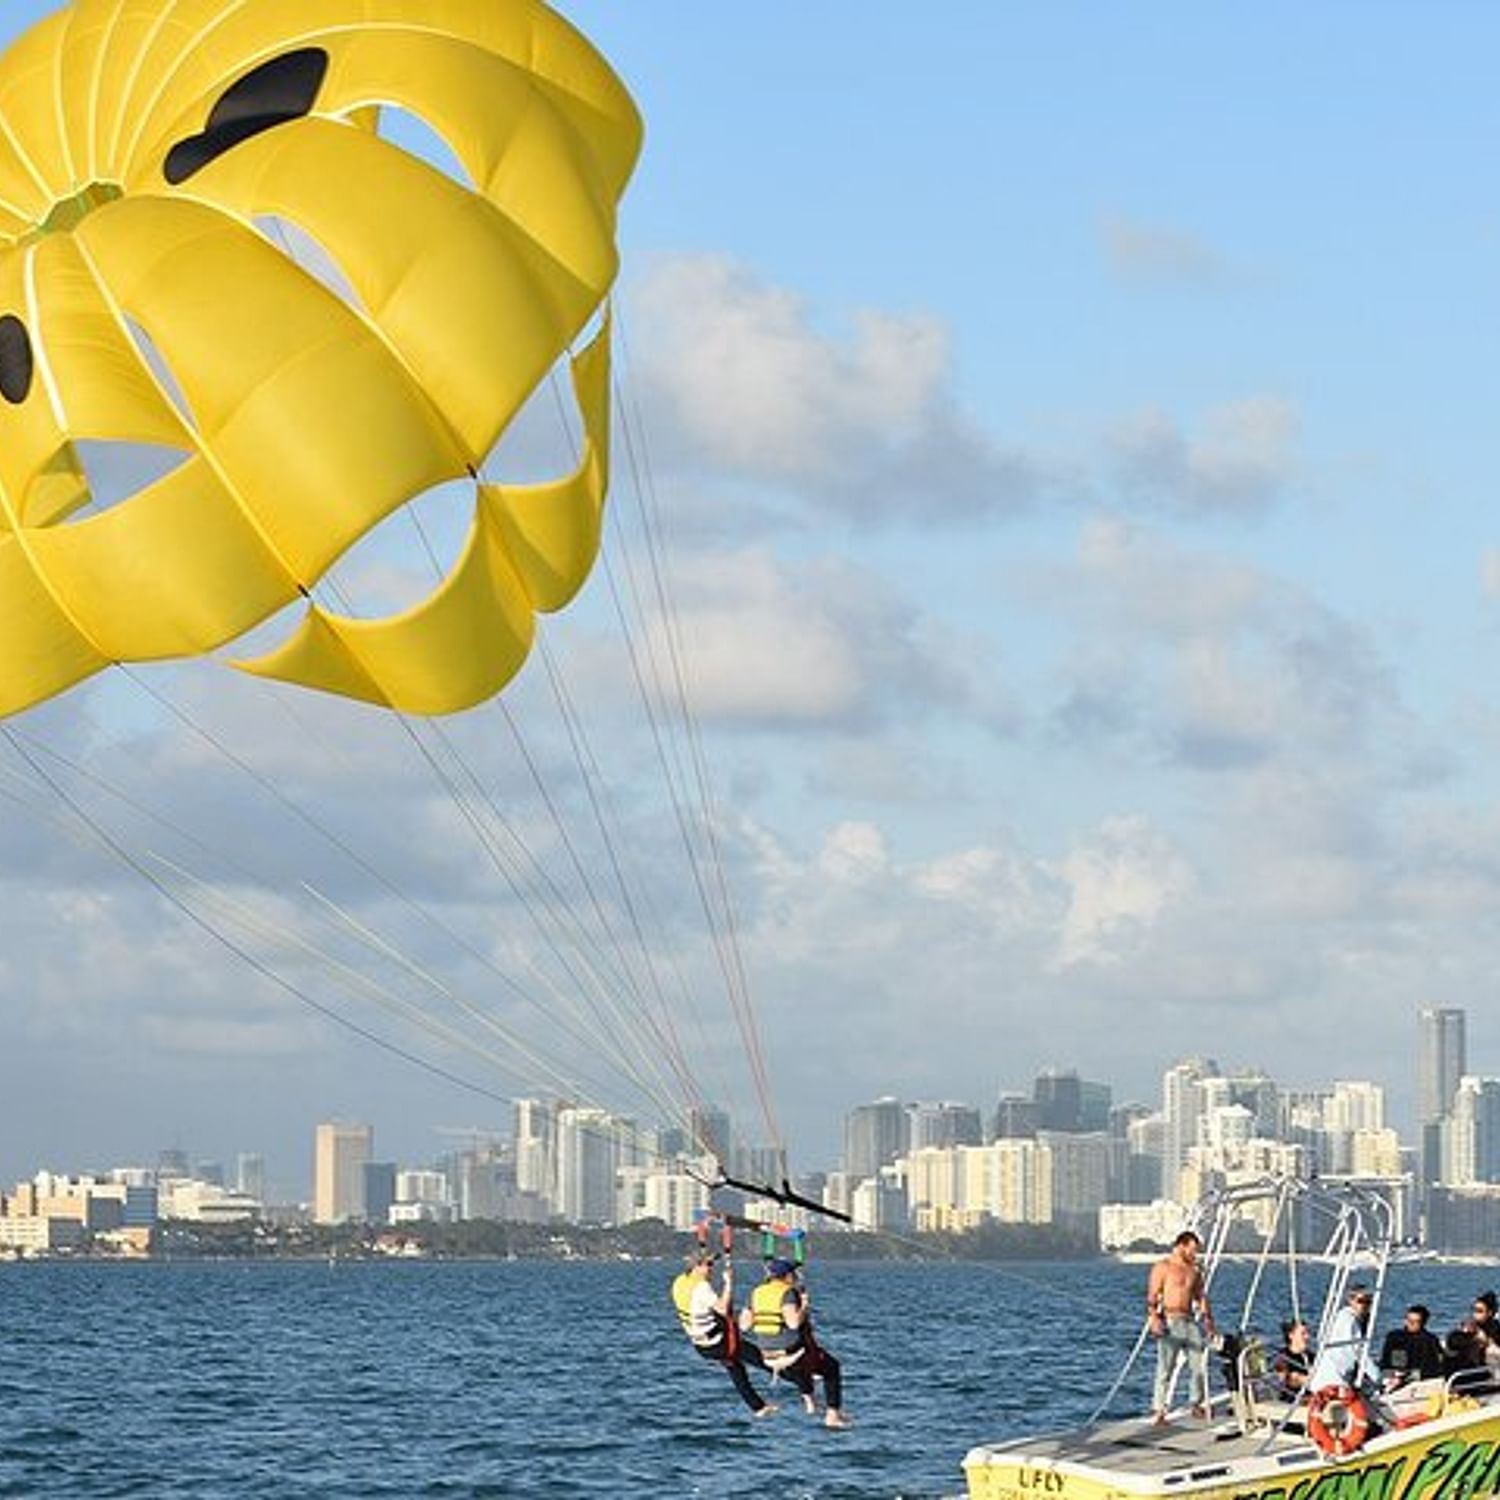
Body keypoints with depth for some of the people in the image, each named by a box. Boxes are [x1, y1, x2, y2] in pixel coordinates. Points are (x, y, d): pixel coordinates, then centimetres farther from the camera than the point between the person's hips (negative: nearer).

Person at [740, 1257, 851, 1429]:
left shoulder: (757, 1293, 1)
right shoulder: (788, 1293, -18)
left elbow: (744, 1324, 2)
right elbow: (793, 1322, -30)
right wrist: (804, 1306, -14)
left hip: (769, 1356, 6)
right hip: (794, 1355, -6)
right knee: (832, 1368, 20)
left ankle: (808, 1397, 37)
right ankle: (832, 1415, 16)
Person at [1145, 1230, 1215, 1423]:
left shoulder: (1194, 1270, 16)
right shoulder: (1163, 1267, -1)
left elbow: (1201, 1297, 22)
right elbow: (1152, 1296, -5)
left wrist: (1208, 1319, 12)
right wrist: (1154, 1318, -18)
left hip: (1191, 1321, 6)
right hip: (1170, 1322, -6)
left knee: (1199, 1364, 2)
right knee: (1166, 1368, -8)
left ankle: (1198, 1404, 15)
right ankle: (1159, 1410, -6)